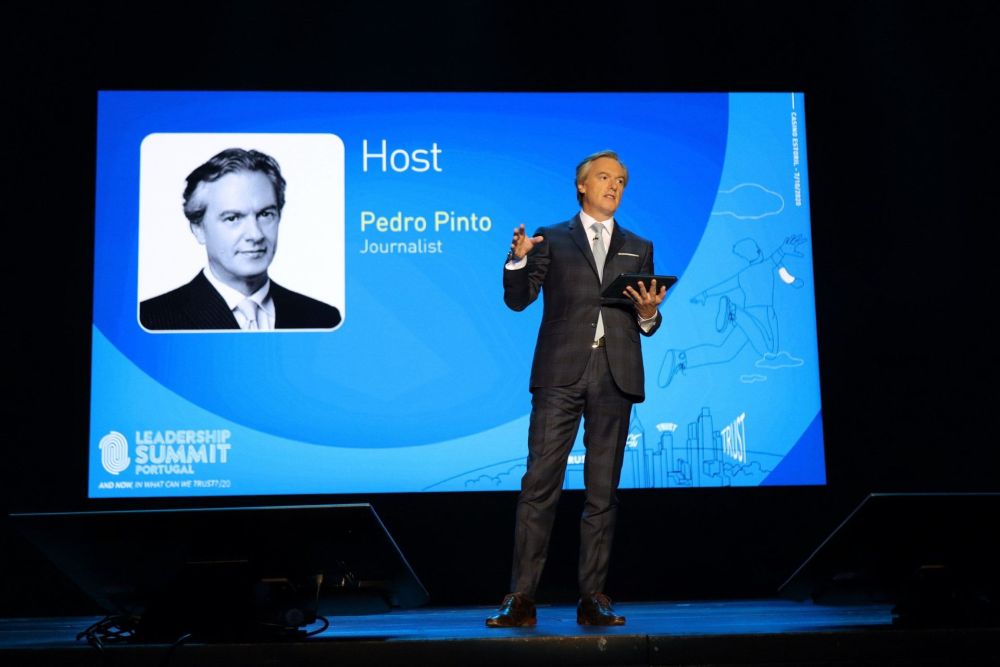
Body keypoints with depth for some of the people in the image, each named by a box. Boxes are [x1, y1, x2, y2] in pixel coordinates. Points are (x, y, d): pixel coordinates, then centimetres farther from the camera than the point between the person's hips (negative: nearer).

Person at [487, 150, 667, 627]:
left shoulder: (638, 249, 20)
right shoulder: (552, 240, 13)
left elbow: (645, 324, 18)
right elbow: (517, 300, 4)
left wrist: (649, 314, -5)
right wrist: (518, 259, -13)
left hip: (615, 378, 2)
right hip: (561, 373, -2)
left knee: (603, 490, 3)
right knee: (539, 484, -7)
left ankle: (592, 597, 8)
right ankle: (521, 597, -3)